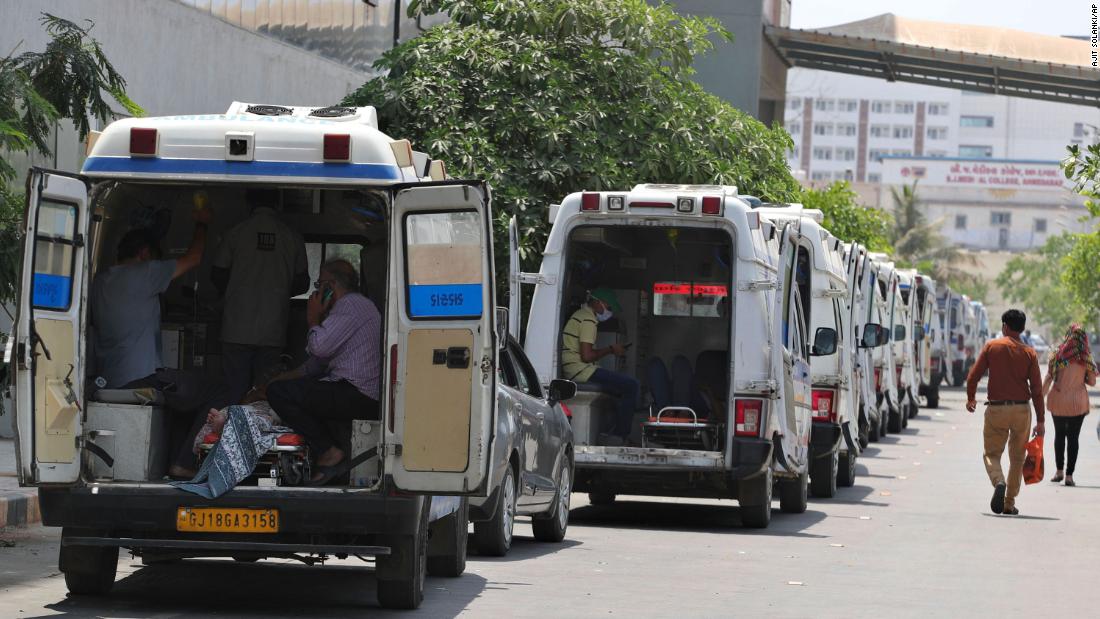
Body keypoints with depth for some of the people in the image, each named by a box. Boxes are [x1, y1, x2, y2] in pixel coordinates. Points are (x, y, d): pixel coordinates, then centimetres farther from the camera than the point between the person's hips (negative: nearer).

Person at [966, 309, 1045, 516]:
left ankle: (999, 482, -23)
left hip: (996, 409, -1)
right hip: (1021, 410, 1)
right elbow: (1037, 388, -2)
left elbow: (973, 376, -1)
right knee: (1017, 458, 13)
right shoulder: (1029, 353, 0)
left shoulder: (991, 346, -1)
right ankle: (1010, 503, 13)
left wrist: (970, 398, 18)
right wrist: (1040, 420, 2)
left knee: (992, 454, 8)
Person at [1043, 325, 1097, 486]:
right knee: (1073, 437, 4)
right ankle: (1069, 475, -1)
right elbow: (1092, 382, -1)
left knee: (1059, 434, 17)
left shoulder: (1058, 355, -6)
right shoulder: (1085, 358, -5)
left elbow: (1048, 378, -5)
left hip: (1058, 400, 1)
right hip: (1078, 403, -1)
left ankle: (1059, 471, 19)